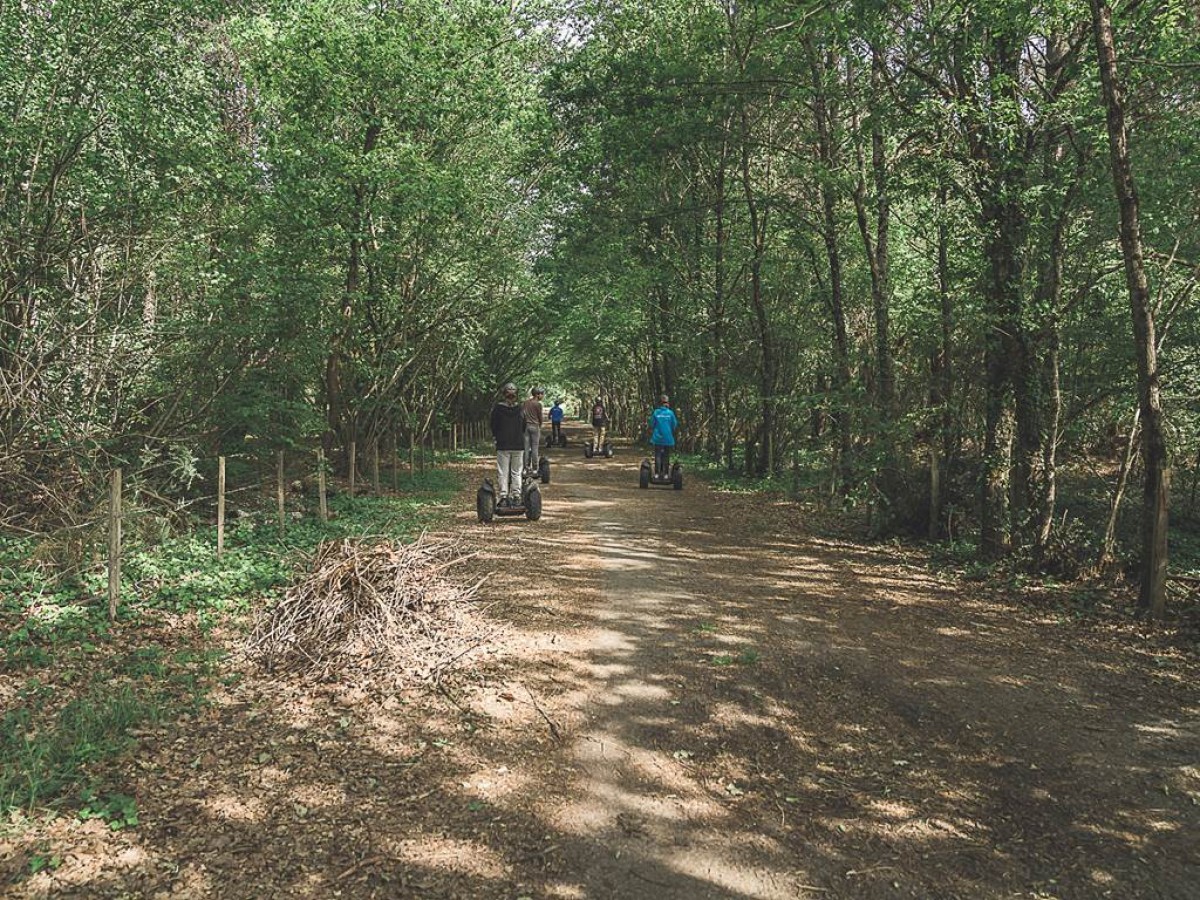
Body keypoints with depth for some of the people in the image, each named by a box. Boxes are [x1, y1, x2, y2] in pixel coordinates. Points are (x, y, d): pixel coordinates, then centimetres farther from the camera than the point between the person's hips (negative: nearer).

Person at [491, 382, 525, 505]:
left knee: (502, 472, 2)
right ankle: (516, 496, 9)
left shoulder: (497, 408, -7)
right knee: (516, 472, 10)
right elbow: (524, 427, 8)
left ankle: (503, 497, -1)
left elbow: (493, 426, 1)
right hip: (519, 445, 2)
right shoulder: (520, 408, 0)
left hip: (502, 445, -2)